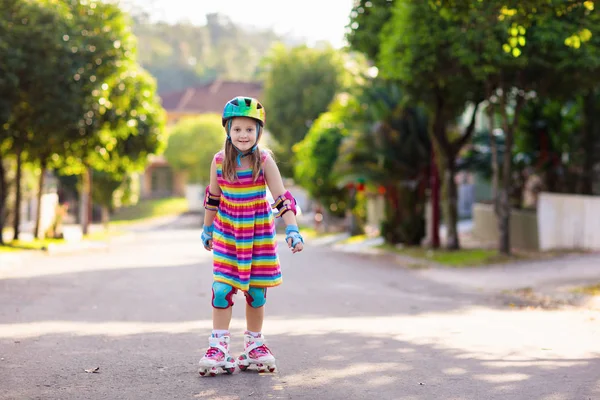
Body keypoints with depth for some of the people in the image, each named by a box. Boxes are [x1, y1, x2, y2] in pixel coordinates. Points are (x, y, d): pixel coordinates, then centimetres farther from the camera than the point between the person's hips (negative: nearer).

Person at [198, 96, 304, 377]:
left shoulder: (264, 161, -11)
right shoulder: (219, 161, -6)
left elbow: (282, 198, -14)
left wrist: (292, 230, -24)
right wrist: (207, 229, 17)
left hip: (259, 232, -1)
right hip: (227, 232, 1)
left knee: (256, 291, 6)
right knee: (222, 288, -8)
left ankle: (254, 344, 22)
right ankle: (218, 346, -2)